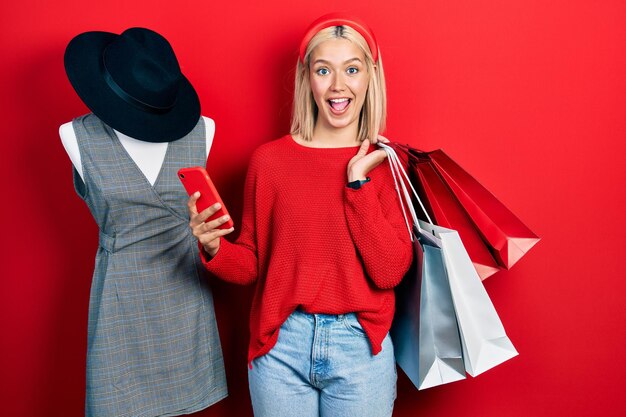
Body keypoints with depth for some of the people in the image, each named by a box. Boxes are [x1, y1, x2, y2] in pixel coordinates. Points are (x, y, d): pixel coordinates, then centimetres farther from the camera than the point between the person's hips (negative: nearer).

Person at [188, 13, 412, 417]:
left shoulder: (387, 164, -3)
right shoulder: (269, 159, -3)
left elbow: (389, 272, -12)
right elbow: (251, 265, 3)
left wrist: (359, 181, -15)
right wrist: (214, 248, -17)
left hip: (360, 349, 0)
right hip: (281, 347, 0)